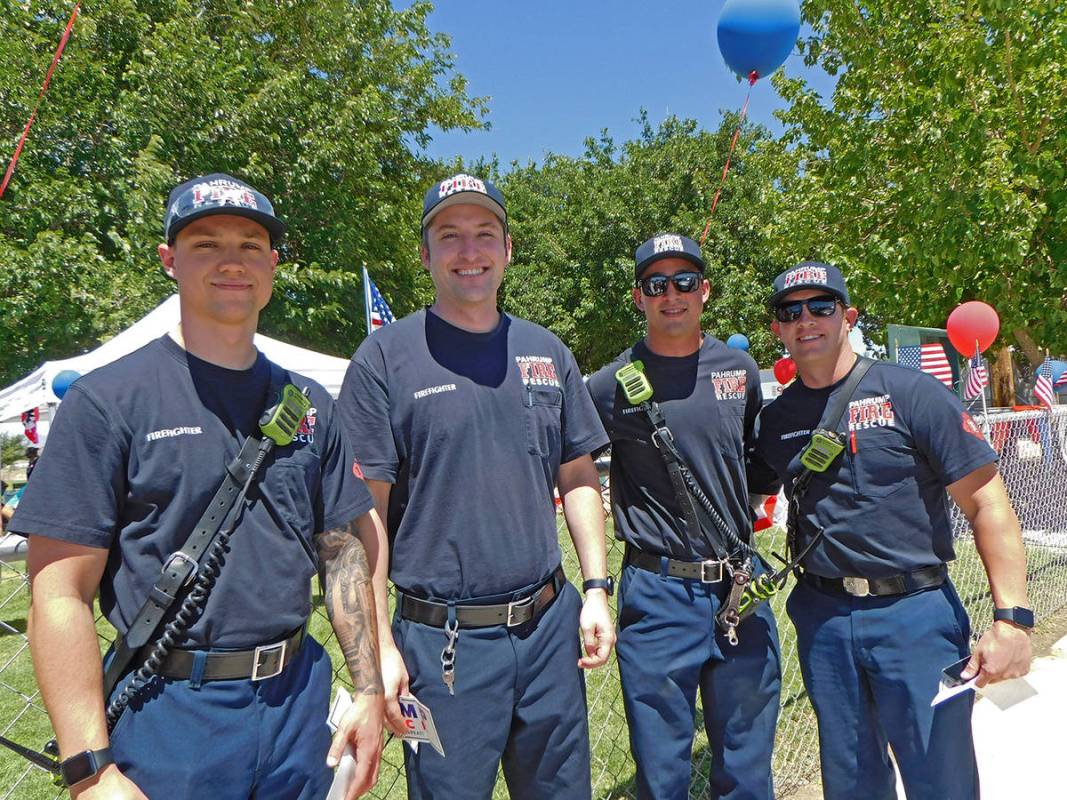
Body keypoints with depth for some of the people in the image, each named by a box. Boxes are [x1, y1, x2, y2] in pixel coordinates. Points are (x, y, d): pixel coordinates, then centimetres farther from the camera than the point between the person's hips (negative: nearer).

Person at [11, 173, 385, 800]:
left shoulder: (311, 404, 5)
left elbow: (344, 555, 7)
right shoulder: (107, 400, -9)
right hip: (172, 713, -4)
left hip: (299, 697, 4)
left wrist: (369, 692, 5)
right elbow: (61, 594, -11)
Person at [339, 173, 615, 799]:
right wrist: (379, 647, -10)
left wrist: (597, 588, 5)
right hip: (442, 642, -4)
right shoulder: (385, 357, -6)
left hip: (550, 627, 4)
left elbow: (579, 479, 11)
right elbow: (365, 513, -8)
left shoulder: (547, 353, 7)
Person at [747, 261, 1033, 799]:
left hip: (917, 613, -3)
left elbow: (987, 504, -9)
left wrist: (1011, 618, -14)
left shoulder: (910, 393, -7)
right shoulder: (774, 419, 5)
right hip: (822, 618, 4)